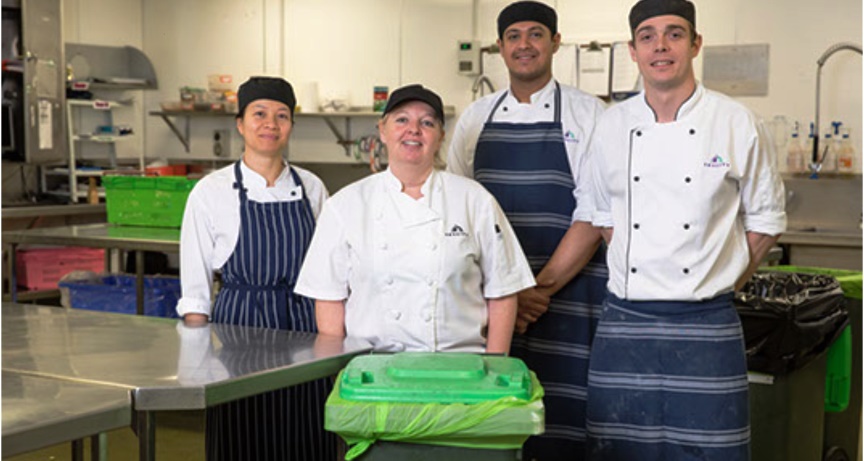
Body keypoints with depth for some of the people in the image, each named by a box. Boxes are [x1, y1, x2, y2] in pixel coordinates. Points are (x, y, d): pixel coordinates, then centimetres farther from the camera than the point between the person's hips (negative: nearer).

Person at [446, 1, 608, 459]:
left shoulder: (587, 113, 0)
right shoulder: (476, 117, 10)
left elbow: (592, 215, -6)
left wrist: (541, 289, -12)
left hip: (565, 293, -3)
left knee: (562, 421, -2)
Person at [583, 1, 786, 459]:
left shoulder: (738, 124, -2)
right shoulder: (611, 127, 5)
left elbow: (765, 221, 6)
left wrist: (719, 283, 2)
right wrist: (633, 275, 6)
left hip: (705, 325, -2)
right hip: (624, 323, 2)